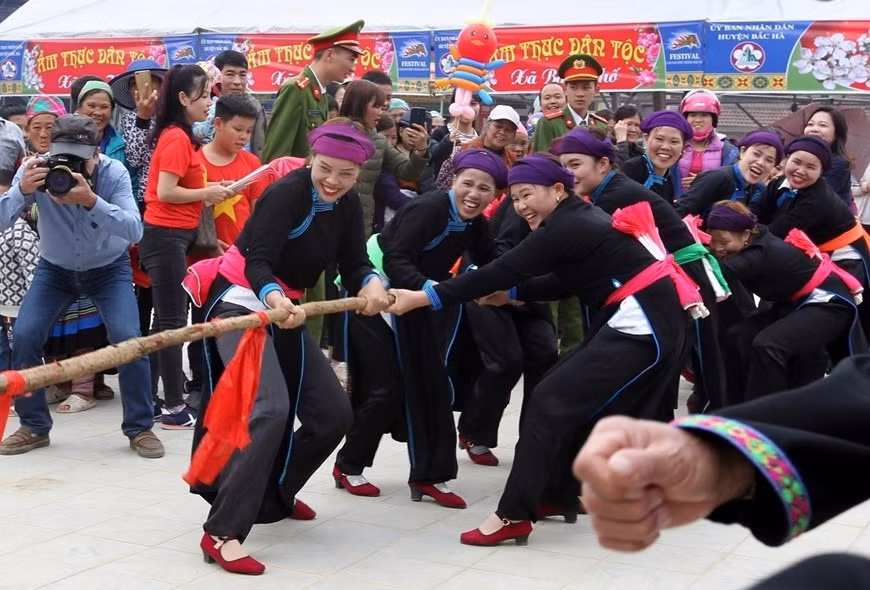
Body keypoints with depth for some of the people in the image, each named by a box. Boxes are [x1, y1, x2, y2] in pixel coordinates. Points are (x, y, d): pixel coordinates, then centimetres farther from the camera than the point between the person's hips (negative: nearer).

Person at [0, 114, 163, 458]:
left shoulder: (114, 173, -26)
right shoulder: (36, 172, -22)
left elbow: (134, 230, -36)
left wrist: (92, 201, -51)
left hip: (109, 268, -2)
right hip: (55, 268, 2)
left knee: (127, 338, -20)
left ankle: (140, 428, -1)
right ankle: (34, 426, 7)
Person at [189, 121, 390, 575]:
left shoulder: (348, 207, 3)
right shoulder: (287, 193, -19)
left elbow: (353, 265, -3)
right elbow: (257, 263, -28)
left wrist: (371, 283, -26)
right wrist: (274, 298, -49)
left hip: (286, 312, 8)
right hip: (242, 303, -8)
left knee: (333, 414, 8)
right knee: (271, 408, -28)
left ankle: (273, 498, 28)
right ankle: (222, 533, -27)